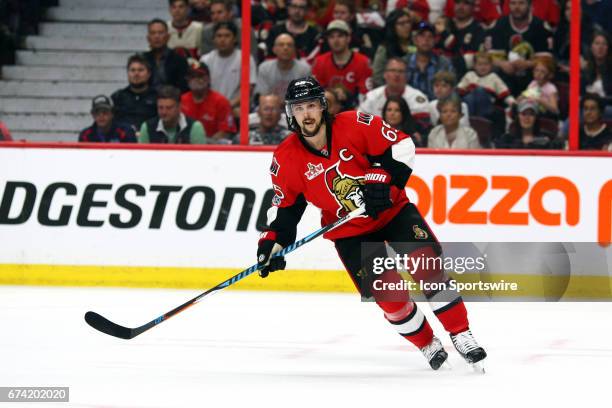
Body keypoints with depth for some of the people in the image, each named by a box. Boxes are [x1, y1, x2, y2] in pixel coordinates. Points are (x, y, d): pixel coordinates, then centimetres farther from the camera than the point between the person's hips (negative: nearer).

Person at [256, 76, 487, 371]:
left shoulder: (354, 125, -17)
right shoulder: (287, 159, -11)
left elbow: (401, 146, -13)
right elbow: (285, 205, 0)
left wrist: (381, 181, -24)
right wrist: (272, 241, -12)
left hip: (391, 210, -1)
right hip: (349, 231, 1)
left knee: (428, 268, -16)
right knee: (389, 296, -12)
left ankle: (461, 335, -3)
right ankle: (428, 346, 10)